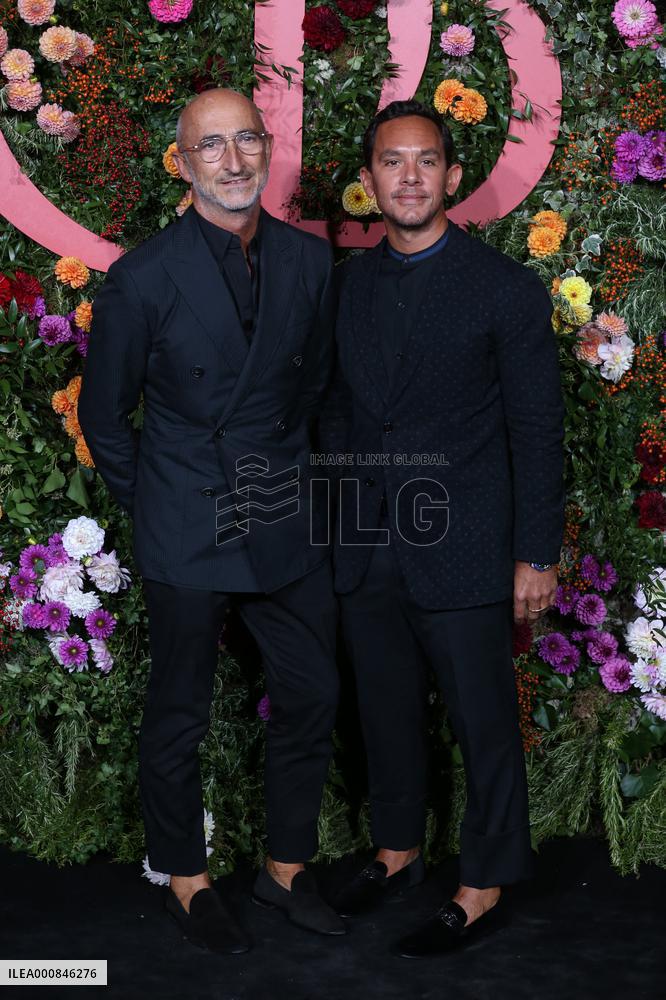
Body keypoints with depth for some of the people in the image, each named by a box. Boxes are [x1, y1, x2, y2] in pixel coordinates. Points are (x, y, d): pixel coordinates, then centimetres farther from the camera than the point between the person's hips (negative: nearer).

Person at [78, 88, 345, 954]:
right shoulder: (144, 277, -11)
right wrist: (151, 506, 1)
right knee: (178, 717, 10)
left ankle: (287, 866, 33)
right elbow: (103, 414, -2)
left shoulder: (310, 260, 1)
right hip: (187, 536, -4)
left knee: (312, 697, 12)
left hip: (287, 524, 4)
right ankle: (186, 880, 31)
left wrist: (286, 475, 12)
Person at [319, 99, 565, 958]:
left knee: (483, 724, 6)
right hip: (366, 554, 5)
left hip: (461, 556, -5)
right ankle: (396, 852, 38)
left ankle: (483, 891, 23)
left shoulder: (505, 289, -8)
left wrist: (535, 555, -9)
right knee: (386, 711, 18)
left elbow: (537, 431, -7)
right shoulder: (350, 284, 7)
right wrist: (343, 517, 11)